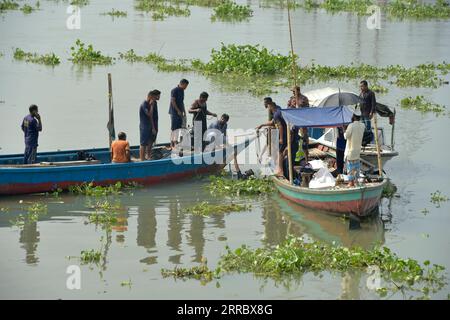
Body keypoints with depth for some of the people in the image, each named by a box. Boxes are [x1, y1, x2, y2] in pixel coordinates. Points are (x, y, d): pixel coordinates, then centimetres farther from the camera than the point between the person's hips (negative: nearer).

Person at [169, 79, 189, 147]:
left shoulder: (182, 91, 16)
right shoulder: (175, 90, -10)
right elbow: (173, 101, -16)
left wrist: (184, 111, 16)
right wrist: (178, 111, -17)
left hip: (180, 112, 9)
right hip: (174, 112, -9)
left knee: (179, 128, 6)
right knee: (174, 128, -9)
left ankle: (176, 141, 9)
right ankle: (172, 143, -8)